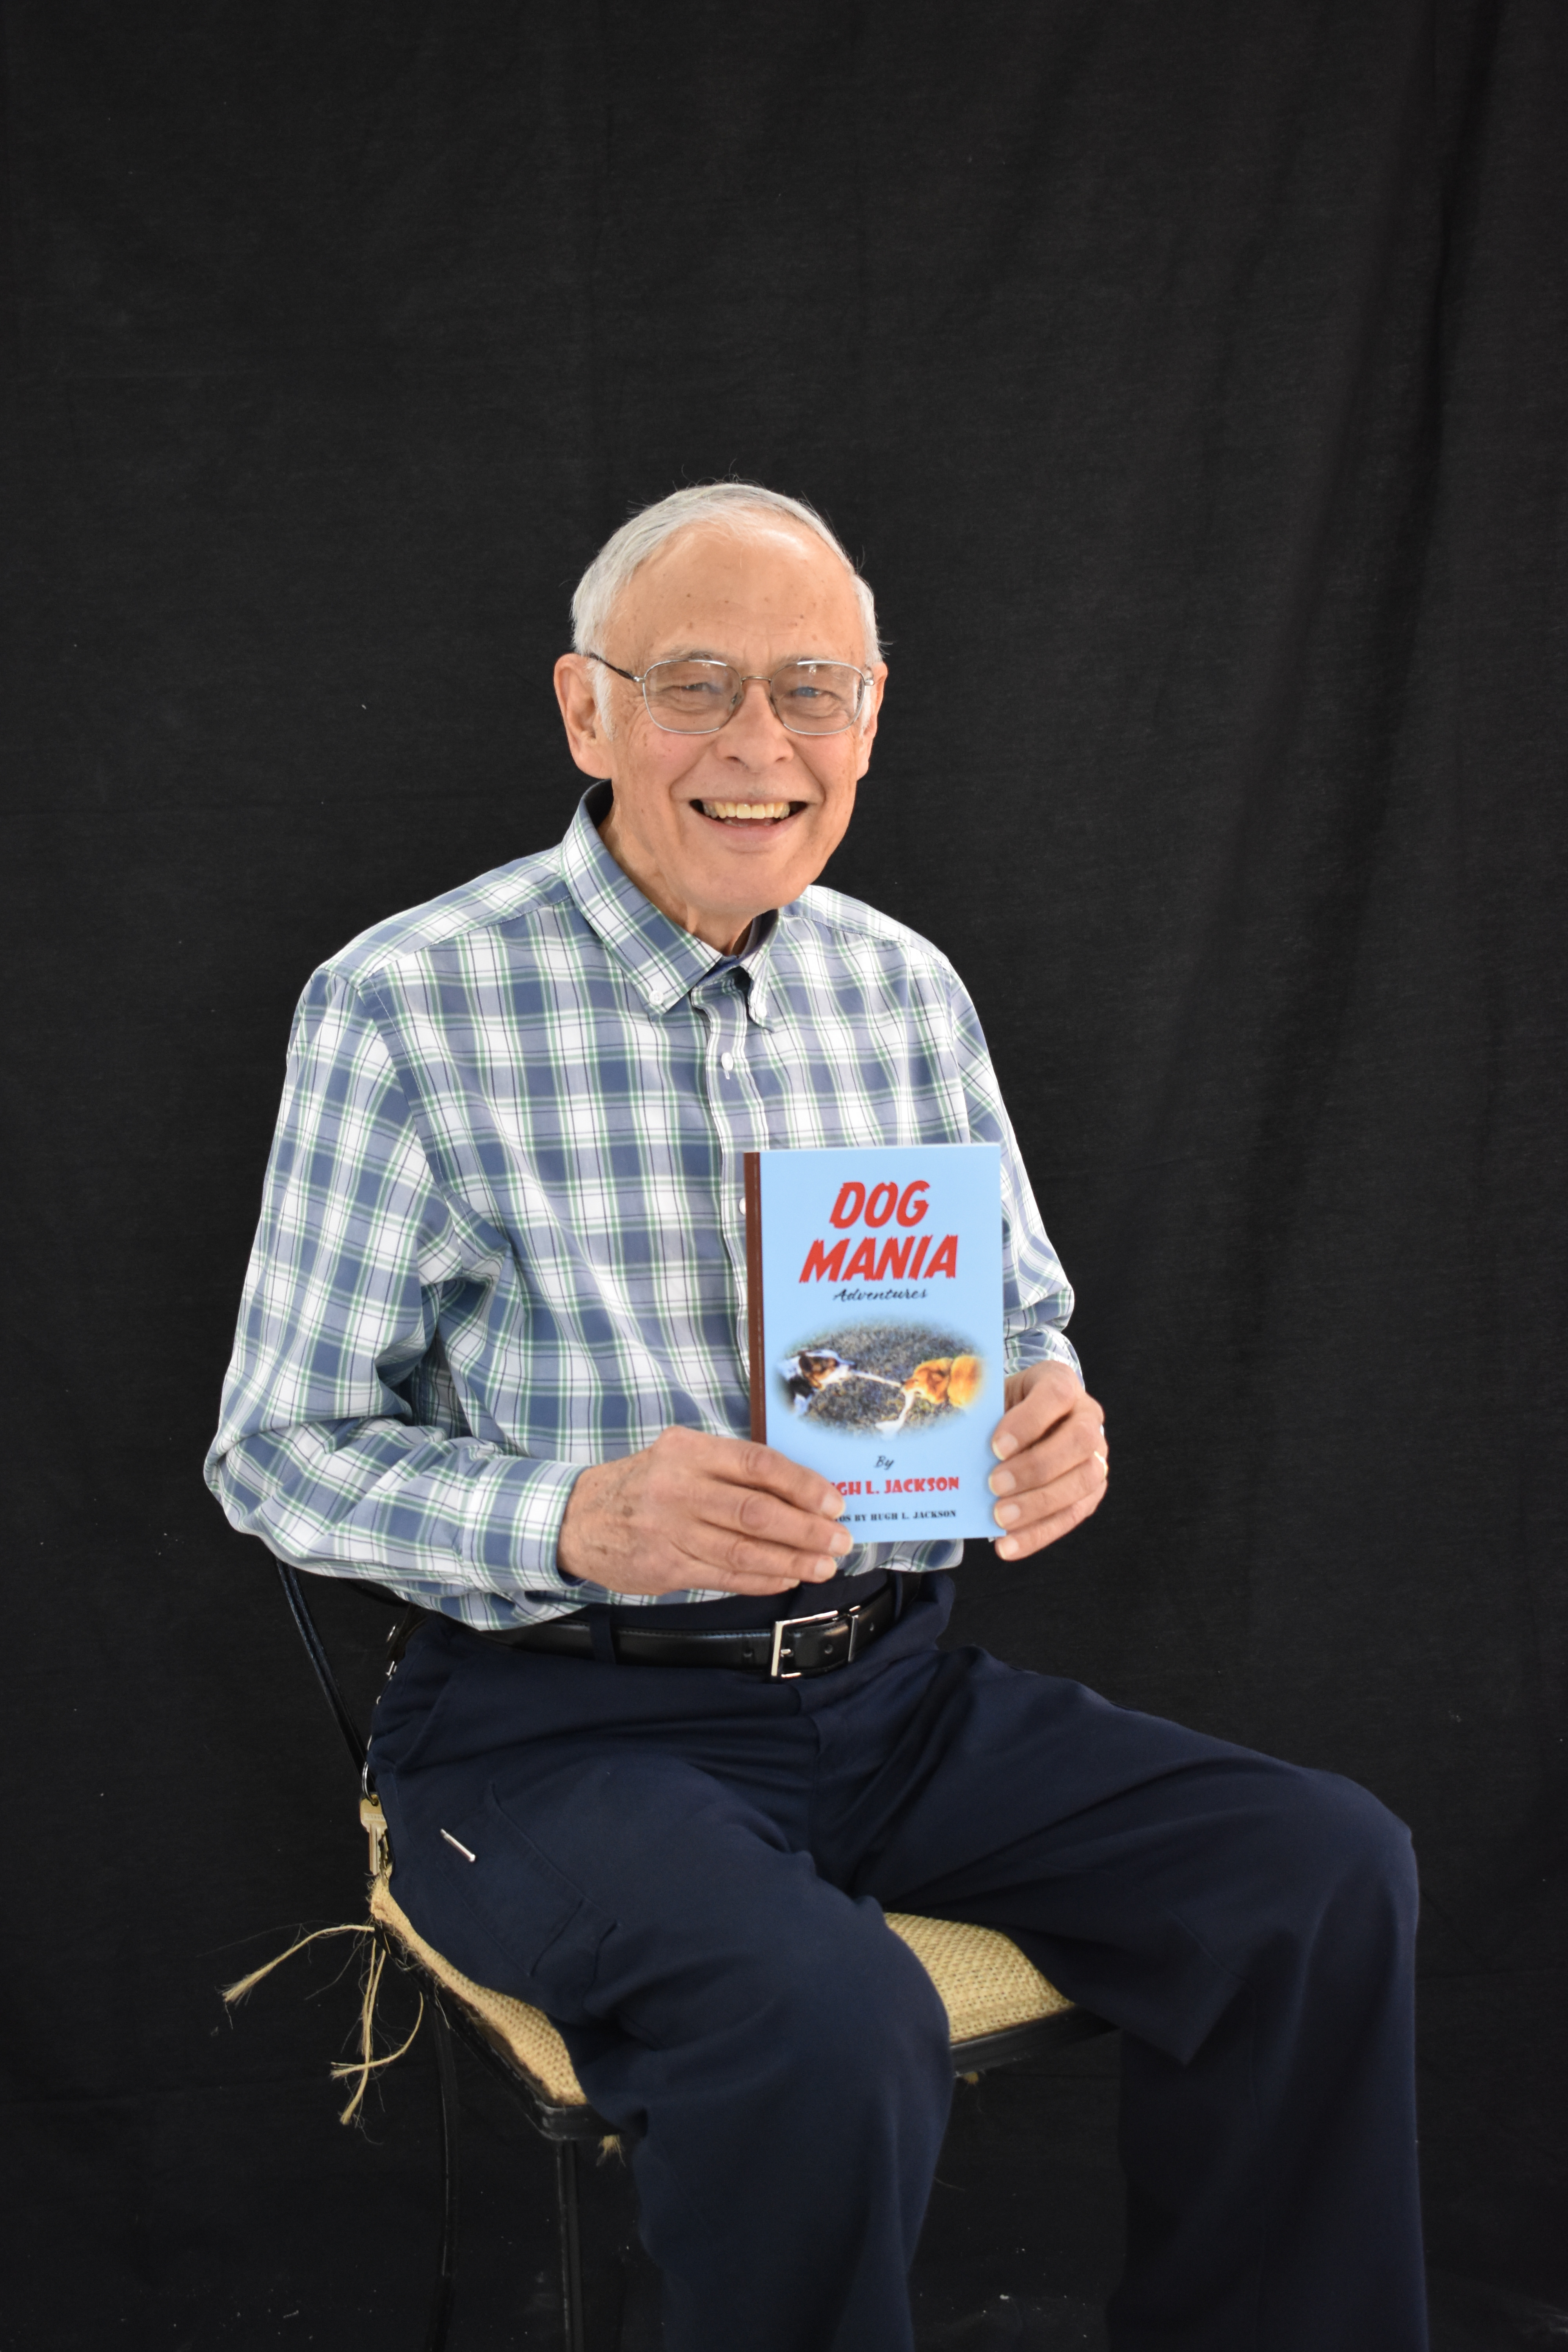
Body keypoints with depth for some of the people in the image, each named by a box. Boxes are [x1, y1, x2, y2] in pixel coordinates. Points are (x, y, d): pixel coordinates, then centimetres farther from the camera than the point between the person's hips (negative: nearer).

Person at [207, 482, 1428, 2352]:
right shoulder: (407, 1006, -8)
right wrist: (582, 1519, -25)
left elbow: (1022, 1323, 16)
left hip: (890, 1682, 6)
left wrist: (1051, 1425, -10)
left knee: (1324, 1873, -13)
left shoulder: (905, 988, 8)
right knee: (829, 2024, -33)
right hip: (560, 1712, -5)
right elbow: (283, 1453, -7)